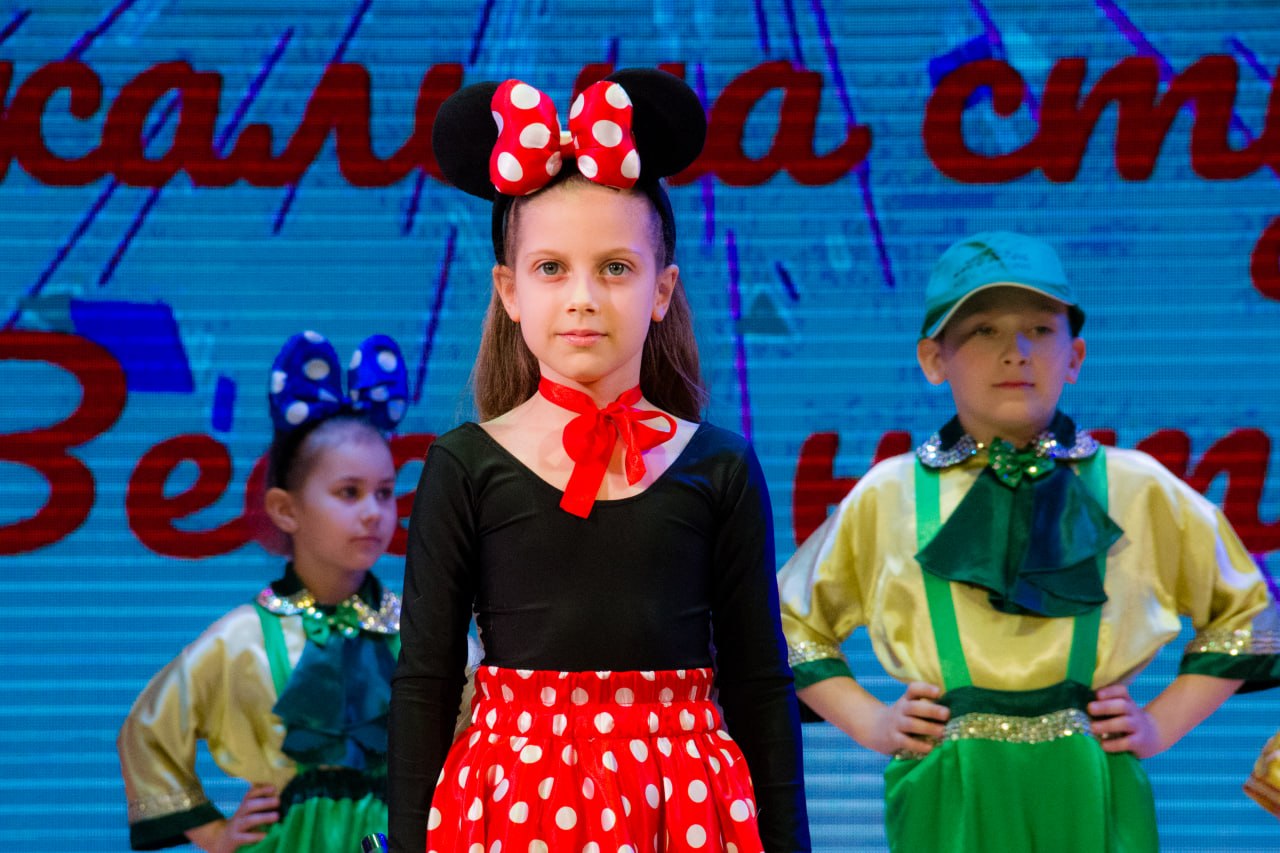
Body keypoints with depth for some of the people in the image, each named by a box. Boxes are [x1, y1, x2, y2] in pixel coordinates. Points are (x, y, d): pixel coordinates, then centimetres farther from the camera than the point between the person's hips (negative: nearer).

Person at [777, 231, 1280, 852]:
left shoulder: (1136, 490, 6)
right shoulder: (888, 498, 6)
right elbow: (792, 625, 18)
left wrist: (1162, 723, 8)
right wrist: (869, 723, 6)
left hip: (1089, 801, 0)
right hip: (950, 800, 0)